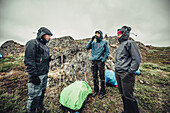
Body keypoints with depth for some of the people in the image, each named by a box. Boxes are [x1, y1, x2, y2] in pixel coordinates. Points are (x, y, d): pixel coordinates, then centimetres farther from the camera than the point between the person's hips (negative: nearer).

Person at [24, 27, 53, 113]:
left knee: (42, 91, 24)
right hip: (37, 75, -9)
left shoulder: (45, 46, 16)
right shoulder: (32, 44, -13)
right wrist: (34, 75, -21)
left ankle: (40, 106, 45)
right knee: (34, 95, 2)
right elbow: (29, 61, -19)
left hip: (44, 74, 10)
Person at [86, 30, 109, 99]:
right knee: (94, 76, 10)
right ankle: (95, 90, 27)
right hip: (93, 61, 4)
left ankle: (102, 92, 19)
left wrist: (103, 60, -9)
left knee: (102, 77, 2)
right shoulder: (93, 43, 15)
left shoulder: (104, 42, 6)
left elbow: (107, 52, 2)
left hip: (100, 61, -3)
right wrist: (92, 39, -5)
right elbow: (87, 47, 0)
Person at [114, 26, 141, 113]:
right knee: (122, 93, 18)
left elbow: (137, 59, -13)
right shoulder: (119, 45, 17)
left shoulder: (130, 43, -8)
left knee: (128, 96, 1)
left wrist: (130, 72, -15)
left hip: (126, 74, -8)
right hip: (117, 73, 8)